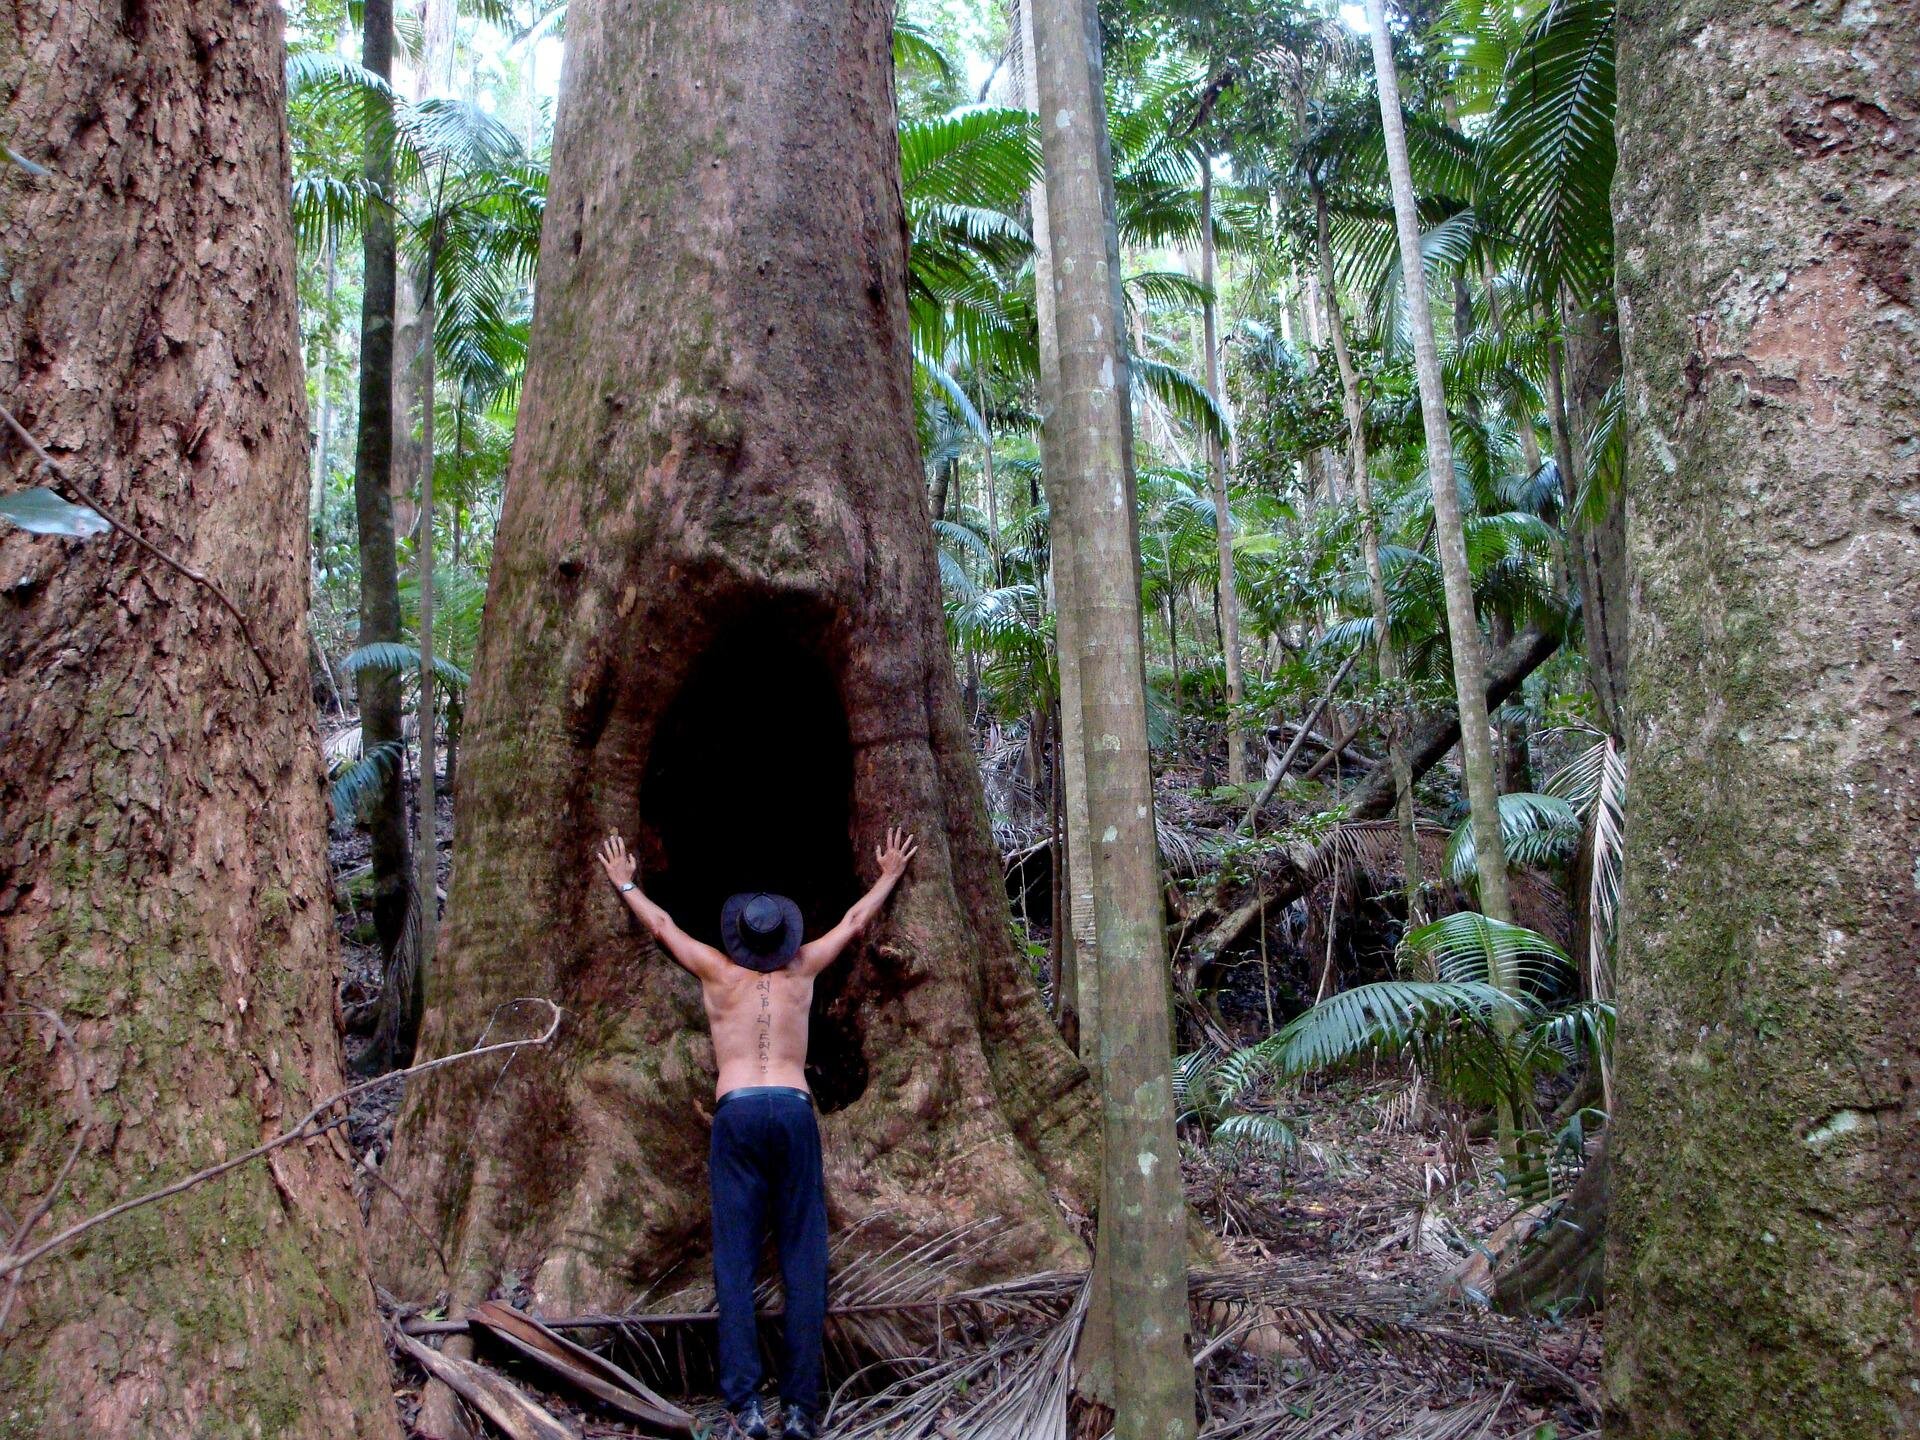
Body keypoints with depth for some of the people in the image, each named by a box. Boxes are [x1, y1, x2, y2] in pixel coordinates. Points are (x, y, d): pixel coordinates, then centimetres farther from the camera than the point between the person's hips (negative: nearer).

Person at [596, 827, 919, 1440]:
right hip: (795, 1111, 1)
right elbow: (854, 919, 25)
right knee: (804, 1262, 3)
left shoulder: (718, 972, 8)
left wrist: (624, 882, 39)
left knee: (735, 1260, 1)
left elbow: (661, 924, 23)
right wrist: (889, 876, 40)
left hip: (735, 1113, -1)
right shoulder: (802, 970, 10)